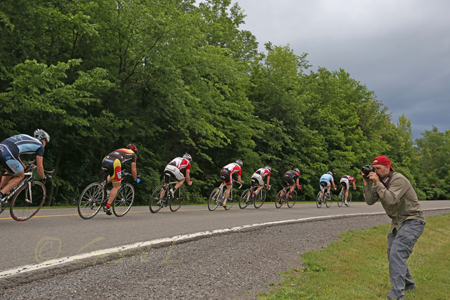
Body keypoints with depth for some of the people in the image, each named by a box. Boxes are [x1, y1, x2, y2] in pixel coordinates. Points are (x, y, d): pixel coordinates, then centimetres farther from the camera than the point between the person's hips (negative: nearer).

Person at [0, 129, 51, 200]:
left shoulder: (25, 137, 34)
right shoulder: (40, 146, 15)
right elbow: (39, 167, 14)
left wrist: (24, 168, 53)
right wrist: (44, 177, 32)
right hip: (7, 154, -7)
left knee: (10, 172, 31)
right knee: (20, 176, 15)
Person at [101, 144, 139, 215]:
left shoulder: (121, 149, 37)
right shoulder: (134, 155, 23)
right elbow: (133, 170, 21)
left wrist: (119, 173, 63)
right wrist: (136, 179, 38)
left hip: (104, 161, 6)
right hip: (114, 164, -6)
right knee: (116, 187, 7)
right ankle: (107, 207, 1)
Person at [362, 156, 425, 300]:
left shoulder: (398, 180, -20)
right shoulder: (380, 181, 4)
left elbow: (391, 200, -33)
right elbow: (370, 201, -3)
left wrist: (378, 183, -29)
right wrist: (367, 183, -12)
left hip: (412, 221, -9)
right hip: (397, 222, 9)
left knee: (397, 254, -20)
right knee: (392, 255, 15)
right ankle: (408, 283, 36)